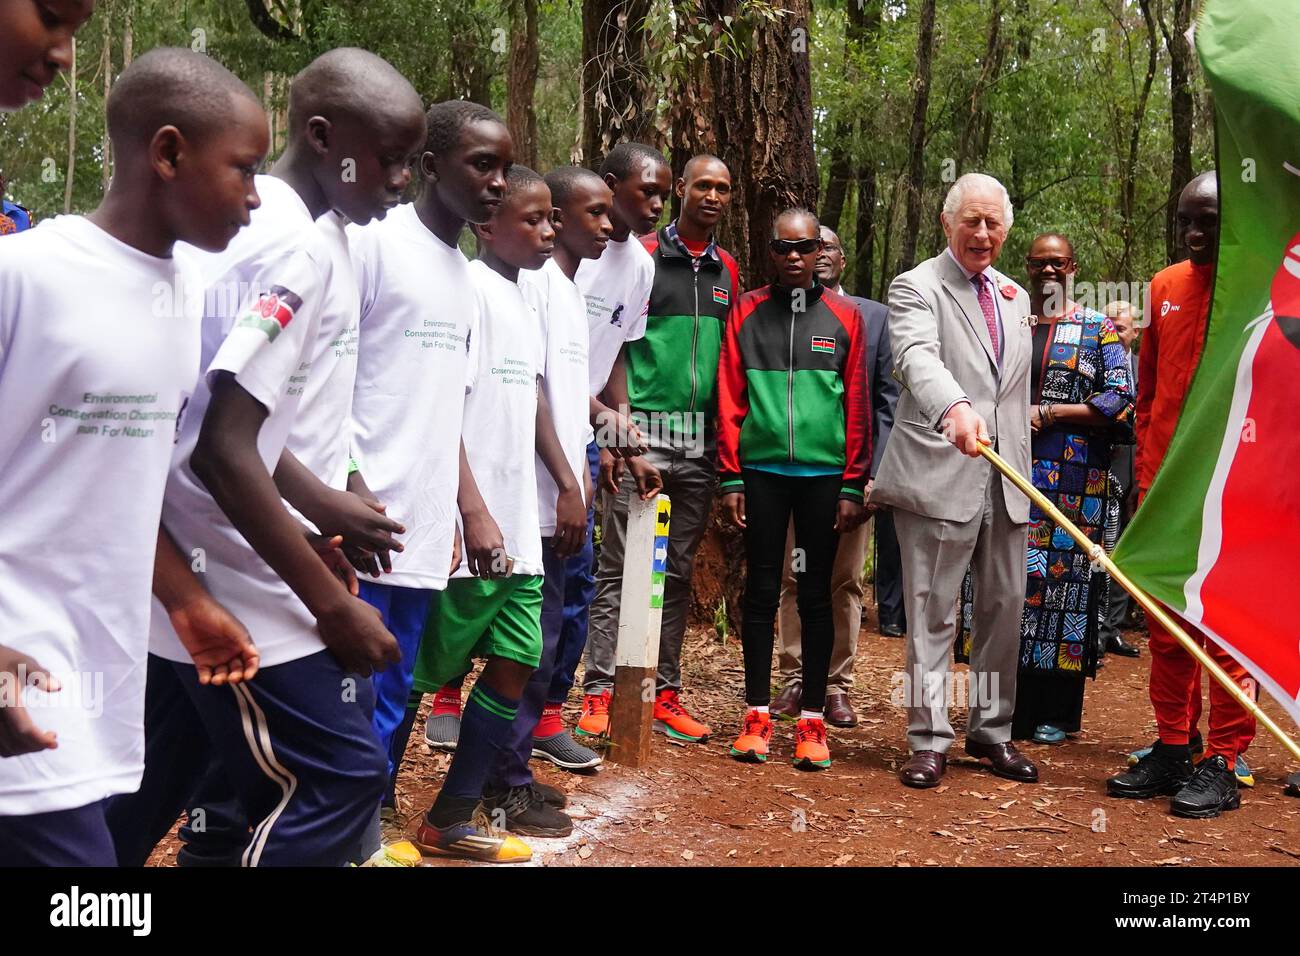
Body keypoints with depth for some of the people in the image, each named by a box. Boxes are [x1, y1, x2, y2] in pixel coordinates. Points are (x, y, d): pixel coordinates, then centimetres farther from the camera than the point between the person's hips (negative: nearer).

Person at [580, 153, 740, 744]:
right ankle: (600, 694, -3)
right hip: (642, 435, -5)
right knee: (618, 568, -5)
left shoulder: (728, 271, 15)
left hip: (701, 444, 5)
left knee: (679, 572, 8)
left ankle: (664, 693, 13)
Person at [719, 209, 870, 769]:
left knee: (816, 595, 4)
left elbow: (857, 404, 4)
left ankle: (812, 721, 11)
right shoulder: (747, 313, 6)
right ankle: (757, 716, 13)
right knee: (761, 591, 4)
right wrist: (730, 477, -2)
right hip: (761, 471, 0)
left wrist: (853, 485, 0)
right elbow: (730, 399, 4)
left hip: (823, 474, 0)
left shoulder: (844, 316, 5)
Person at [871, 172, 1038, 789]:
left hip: (1005, 481, 6)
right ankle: (929, 740, 8)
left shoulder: (1015, 297, 18)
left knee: (1005, 608, 11)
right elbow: (917, 357, -25)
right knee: (932, 615, -1)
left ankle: (993, 731, 24)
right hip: (939, 477, -6)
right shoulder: (916, 288, -4)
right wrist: (954, 407, -45)